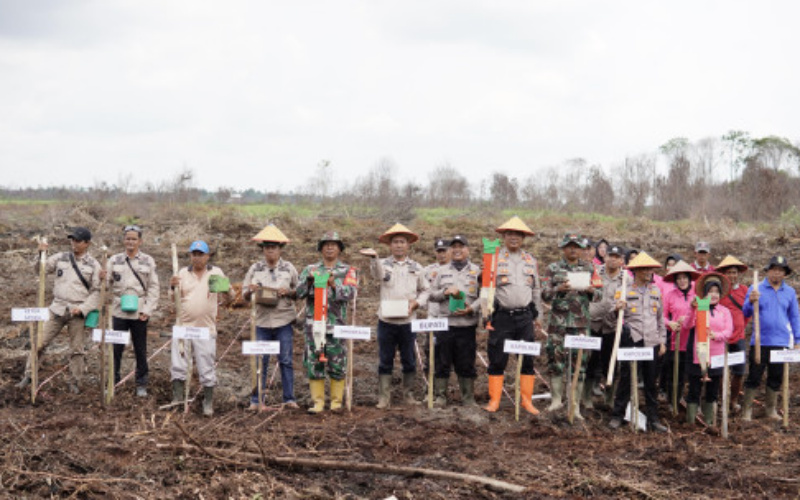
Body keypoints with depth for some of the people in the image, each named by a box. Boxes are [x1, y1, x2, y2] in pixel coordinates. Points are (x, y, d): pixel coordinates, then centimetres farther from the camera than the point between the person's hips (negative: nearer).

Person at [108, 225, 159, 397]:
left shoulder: (148, 261, 3)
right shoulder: (114, 260, 6)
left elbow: (153, 288, 2)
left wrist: (147, 310, -6)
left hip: (139, 312, 0)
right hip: (119, 311, 1)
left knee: (141, 350, 7)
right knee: (116, 348, 3)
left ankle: (142, 384, 16)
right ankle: (113, 381, 15)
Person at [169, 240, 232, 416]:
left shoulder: (216, 273, 4)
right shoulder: (183, 273, 10)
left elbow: (230, 295, -2)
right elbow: (173, 298, 8)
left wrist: (225, 287, -24)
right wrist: (173, 286, -13)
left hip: (206, 329, -2)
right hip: (183, 327, 2)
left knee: (207, 368, 1)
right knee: (178, 365, 2)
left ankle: (208, 403, 12)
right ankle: (177, 400, 10)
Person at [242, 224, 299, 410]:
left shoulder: (289, 268, 7)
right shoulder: (255, 269, 8)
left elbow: (299, 293, 9)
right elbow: (245, 295, 10)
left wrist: (288, 292, -11)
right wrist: (251, 290, -11)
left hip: (284, 321, 0)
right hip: (262, 320, 0)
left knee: (286, 360, 0)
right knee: (260, 361, 0)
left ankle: (289, 399, 6)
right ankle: (256, 400, 6)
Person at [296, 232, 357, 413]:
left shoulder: (347, 271, 8)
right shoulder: (310, 270, 13)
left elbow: (350, 293, -7)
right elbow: (299, 293, 3)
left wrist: (334, 284, -23)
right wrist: (309, 280, -15)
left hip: (336, 324, -1)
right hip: (314, 322, 1)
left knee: (337, 365, -1)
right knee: (314, 364, 1)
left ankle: (336, 401, 8)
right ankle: (318, 402, 7)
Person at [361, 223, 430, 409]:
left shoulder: (416, 267, 11)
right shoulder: (384, 264, 2)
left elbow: (425, 290, 17)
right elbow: (378, 275, -22)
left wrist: (417, 302, -4)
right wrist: (374, 257, -44)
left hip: (408, 321, 2)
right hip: (386, 320, -2)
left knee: (409, 360, 7)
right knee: (385, 360, 1)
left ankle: (408, 395, 18)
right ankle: (384, 398, 6)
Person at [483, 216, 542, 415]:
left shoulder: (531, 261, 12)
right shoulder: (495, 258, 0)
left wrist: (536, 315, 19)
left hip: (524, 317, 3)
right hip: (502, 316, -3)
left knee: (528, 359, 3)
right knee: (497, 360, -1)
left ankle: (527, 400, 12)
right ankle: (494, 400, 7)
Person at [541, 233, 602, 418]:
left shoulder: (589, 269, 10)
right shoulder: (553, 269, 6)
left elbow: (599, 295, 9)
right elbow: (545, 295, 0)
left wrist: (591, 290, -14)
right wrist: (559, 289, -19)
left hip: (581, 323, 1)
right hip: (558, 322, -1)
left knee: (580, 364, 1)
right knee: (555, 359, -1)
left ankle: (575, 405, 7)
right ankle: (556, 399, 13)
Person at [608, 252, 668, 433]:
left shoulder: (655, 290, 12)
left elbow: (660, 317, 17)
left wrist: (662, 341, 13)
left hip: (651, 341, 4)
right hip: (631, 339, -3)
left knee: (651, 381, 6)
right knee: (626, 379, -3)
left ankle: (653, 419, 13)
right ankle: (617, 416, 7)